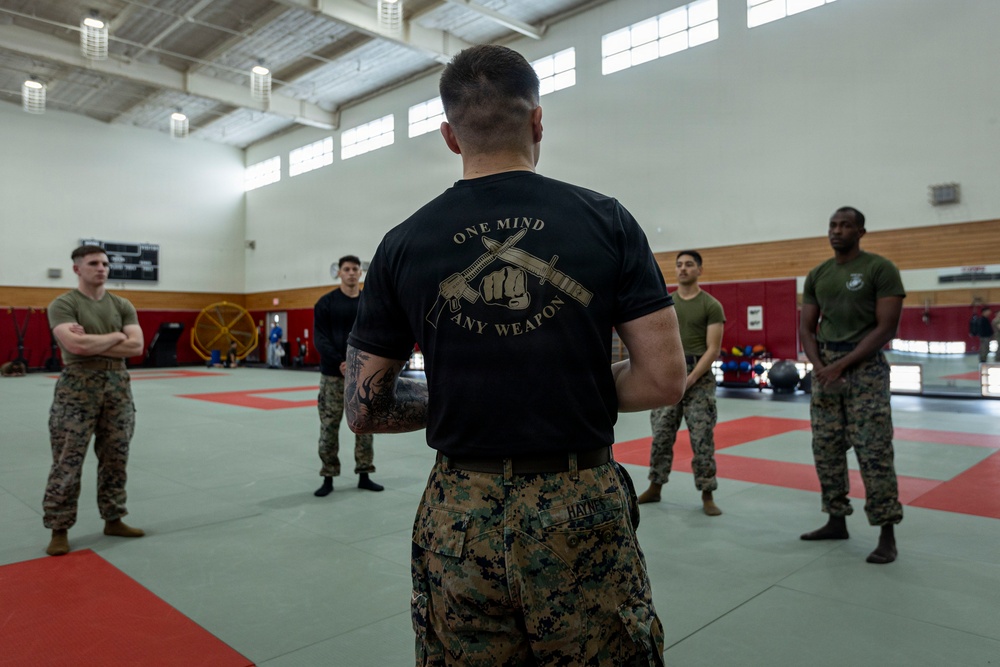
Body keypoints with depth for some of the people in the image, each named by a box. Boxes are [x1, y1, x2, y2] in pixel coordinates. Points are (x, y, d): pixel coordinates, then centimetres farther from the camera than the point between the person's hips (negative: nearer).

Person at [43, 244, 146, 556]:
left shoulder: (122, 306, 9)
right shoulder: (63, 305, -5)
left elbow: (136, 346, -3)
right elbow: (76, 345, -20)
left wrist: (92, 343, -11)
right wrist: (116, 336, -8)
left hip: (118, 386, 5)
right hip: (78, 387, -4)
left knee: (115, 460, 11)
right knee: (67, 463, -1)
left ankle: (113, 520, 24)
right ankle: (59, 530, 11)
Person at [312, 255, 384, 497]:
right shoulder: (326, 302, -1)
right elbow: (321, 339, -6)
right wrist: (339, 362, -19)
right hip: (333, 374, -2)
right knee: (329, 427, 1)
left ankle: (364, 475, 18)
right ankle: (328, 478, 13)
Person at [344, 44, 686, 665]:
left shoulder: (404, 245, -2)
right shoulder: (605, 220, -6)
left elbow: (364, 408, 1)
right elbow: (665, 378, -7)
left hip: (458, 525, 2)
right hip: (583, 518, -1)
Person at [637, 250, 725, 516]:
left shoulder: (711, 305, -2)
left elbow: (713, 349, -8)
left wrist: (689, 380, -15)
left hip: (699, 376, -3)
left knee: (702, 439, -2)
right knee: (661, 435, 8)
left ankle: (707, 496, 8)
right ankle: (655, 488, 20)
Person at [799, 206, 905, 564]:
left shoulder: (880, 268, -4)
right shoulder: (817, 275, 11)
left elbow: (886, 327, -10)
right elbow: (806, 327, 11)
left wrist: (843, 364, -15)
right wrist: (819, 366, -6)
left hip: (864, 366, -5)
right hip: (824, 368, 6)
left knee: (873, 453, -6)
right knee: (826, 450, 8)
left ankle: (887, 534, 4)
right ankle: (837, 521, 20)